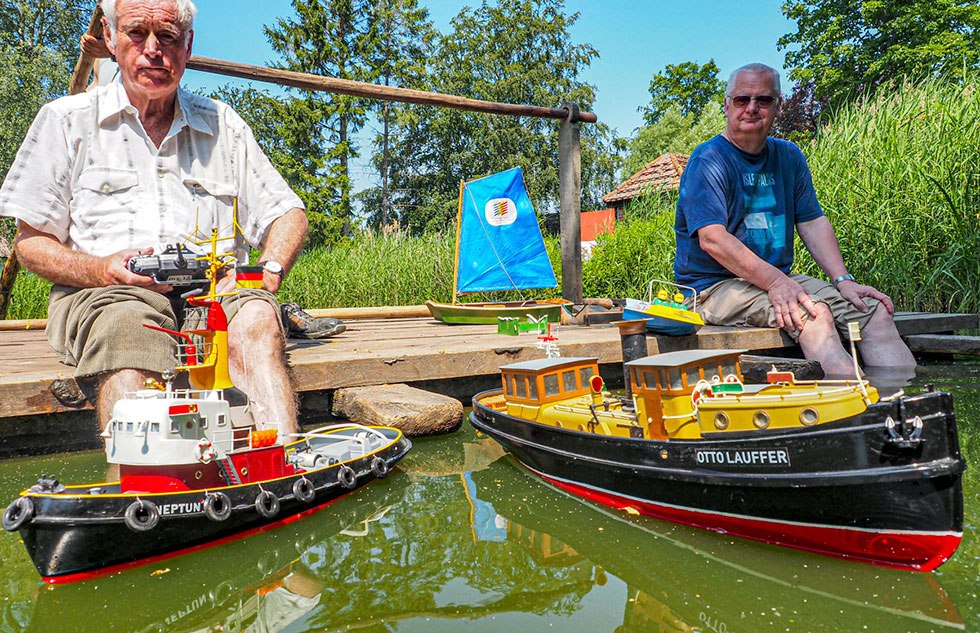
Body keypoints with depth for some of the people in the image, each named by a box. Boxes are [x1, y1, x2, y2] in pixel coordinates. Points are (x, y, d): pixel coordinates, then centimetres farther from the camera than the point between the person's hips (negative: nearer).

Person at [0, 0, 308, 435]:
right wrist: (102, 269, -10)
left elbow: (287, 213, 16)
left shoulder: (222, 125, 19)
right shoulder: (67, 121, 14)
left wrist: (269, 270, -7)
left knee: (256, 318, -33)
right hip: (103, 293, -1)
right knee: (128, 322, -37)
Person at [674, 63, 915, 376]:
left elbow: (813, 222, 12)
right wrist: (774, 282, -28)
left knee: (876, 311, -8)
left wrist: (843, 279, -3)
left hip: (780, 278, 8)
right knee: (814, 316, -31)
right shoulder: (708, 161, -10)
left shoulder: (788, 156, 14)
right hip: (717, 286, -7)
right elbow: (712, 239, -21)